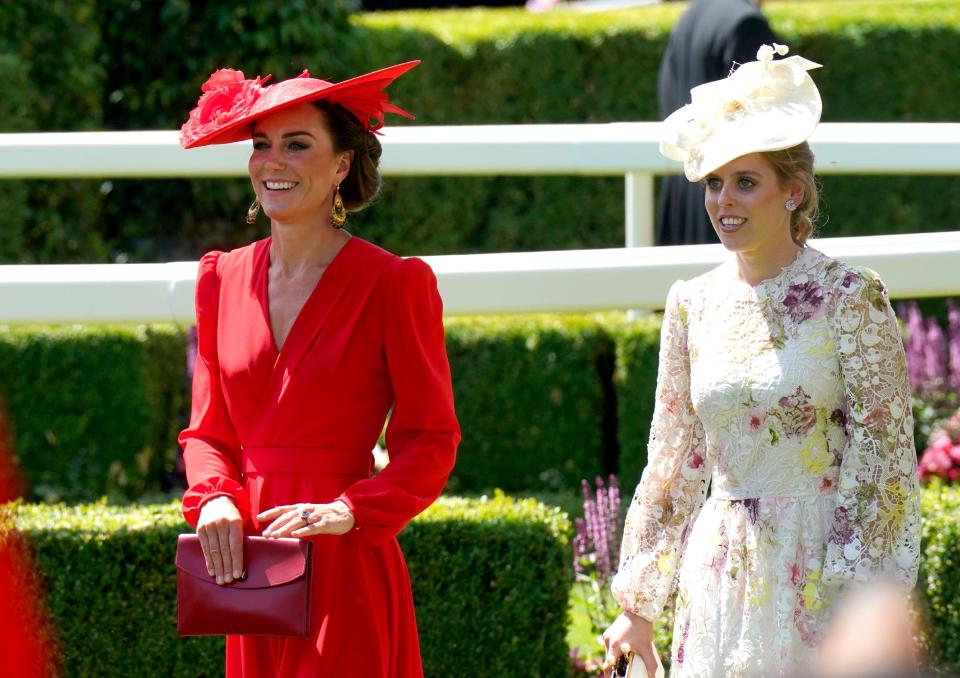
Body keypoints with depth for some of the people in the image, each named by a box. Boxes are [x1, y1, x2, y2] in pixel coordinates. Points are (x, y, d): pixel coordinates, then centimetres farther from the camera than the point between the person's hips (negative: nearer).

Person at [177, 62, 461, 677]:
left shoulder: (394, 284, -5)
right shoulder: (224, 278, 11)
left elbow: (431, 442, -4)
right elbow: (208, 430, 15)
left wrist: (349, 511, -18)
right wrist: (214, 498, -5)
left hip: (344, 572, -5)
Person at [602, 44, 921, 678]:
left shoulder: (848, 298, -7)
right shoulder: (693, 304, 7)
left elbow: (883, 458, -9)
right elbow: (672, 462, 13)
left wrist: (859, 609, -15)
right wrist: (637, 606, 12)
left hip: (819, 572, -4)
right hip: (719, 573, 4)